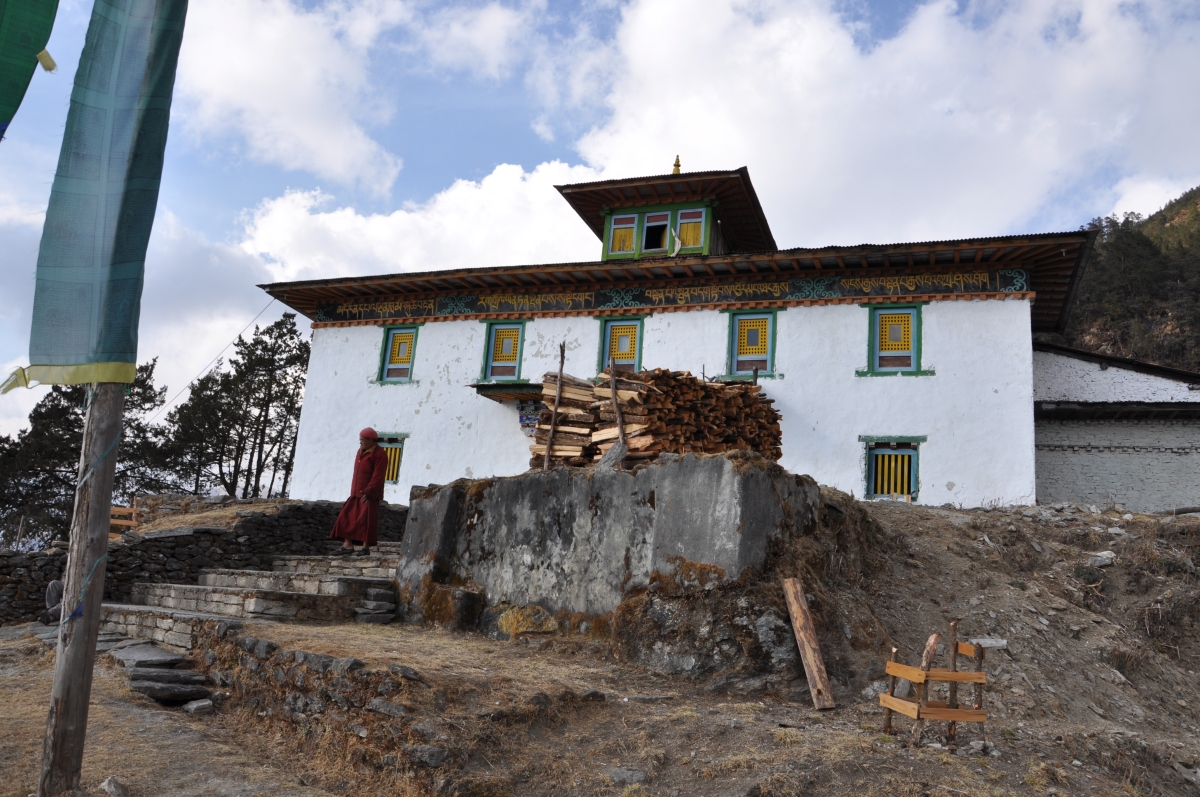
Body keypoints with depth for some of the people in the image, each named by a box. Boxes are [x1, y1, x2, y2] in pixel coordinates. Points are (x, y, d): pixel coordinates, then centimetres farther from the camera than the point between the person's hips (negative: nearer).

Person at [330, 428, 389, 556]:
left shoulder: (379, 454, -11)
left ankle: (366, 547, 2)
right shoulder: (361, 451, 14)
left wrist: (369, 491, -22)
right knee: (347, 517, 4)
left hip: (369, 494, -8)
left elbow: (378, 476, -17)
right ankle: (348, 545, 8)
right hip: (356, 493, 8)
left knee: (366, 520, -5)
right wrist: (353, 490, 14)